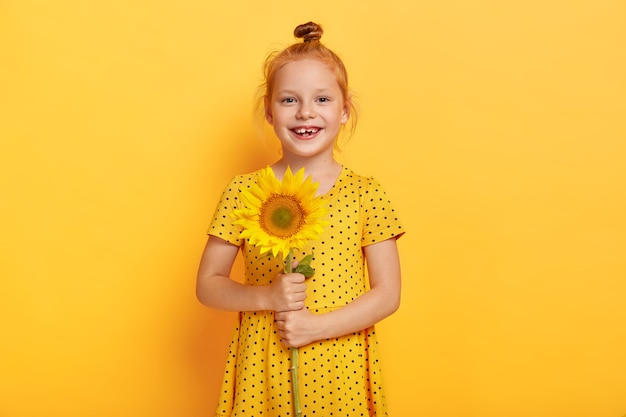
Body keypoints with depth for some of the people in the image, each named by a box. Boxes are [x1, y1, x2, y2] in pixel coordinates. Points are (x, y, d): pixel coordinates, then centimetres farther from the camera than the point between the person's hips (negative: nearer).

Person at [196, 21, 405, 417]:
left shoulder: (366, 194, -6)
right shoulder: (242, 192, -5)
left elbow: (388, 293, -5)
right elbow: (208, 284, -1)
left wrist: (317, 327, -16)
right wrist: (266, 297, -17)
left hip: (341, 368, 0)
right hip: (262, 368, 1)